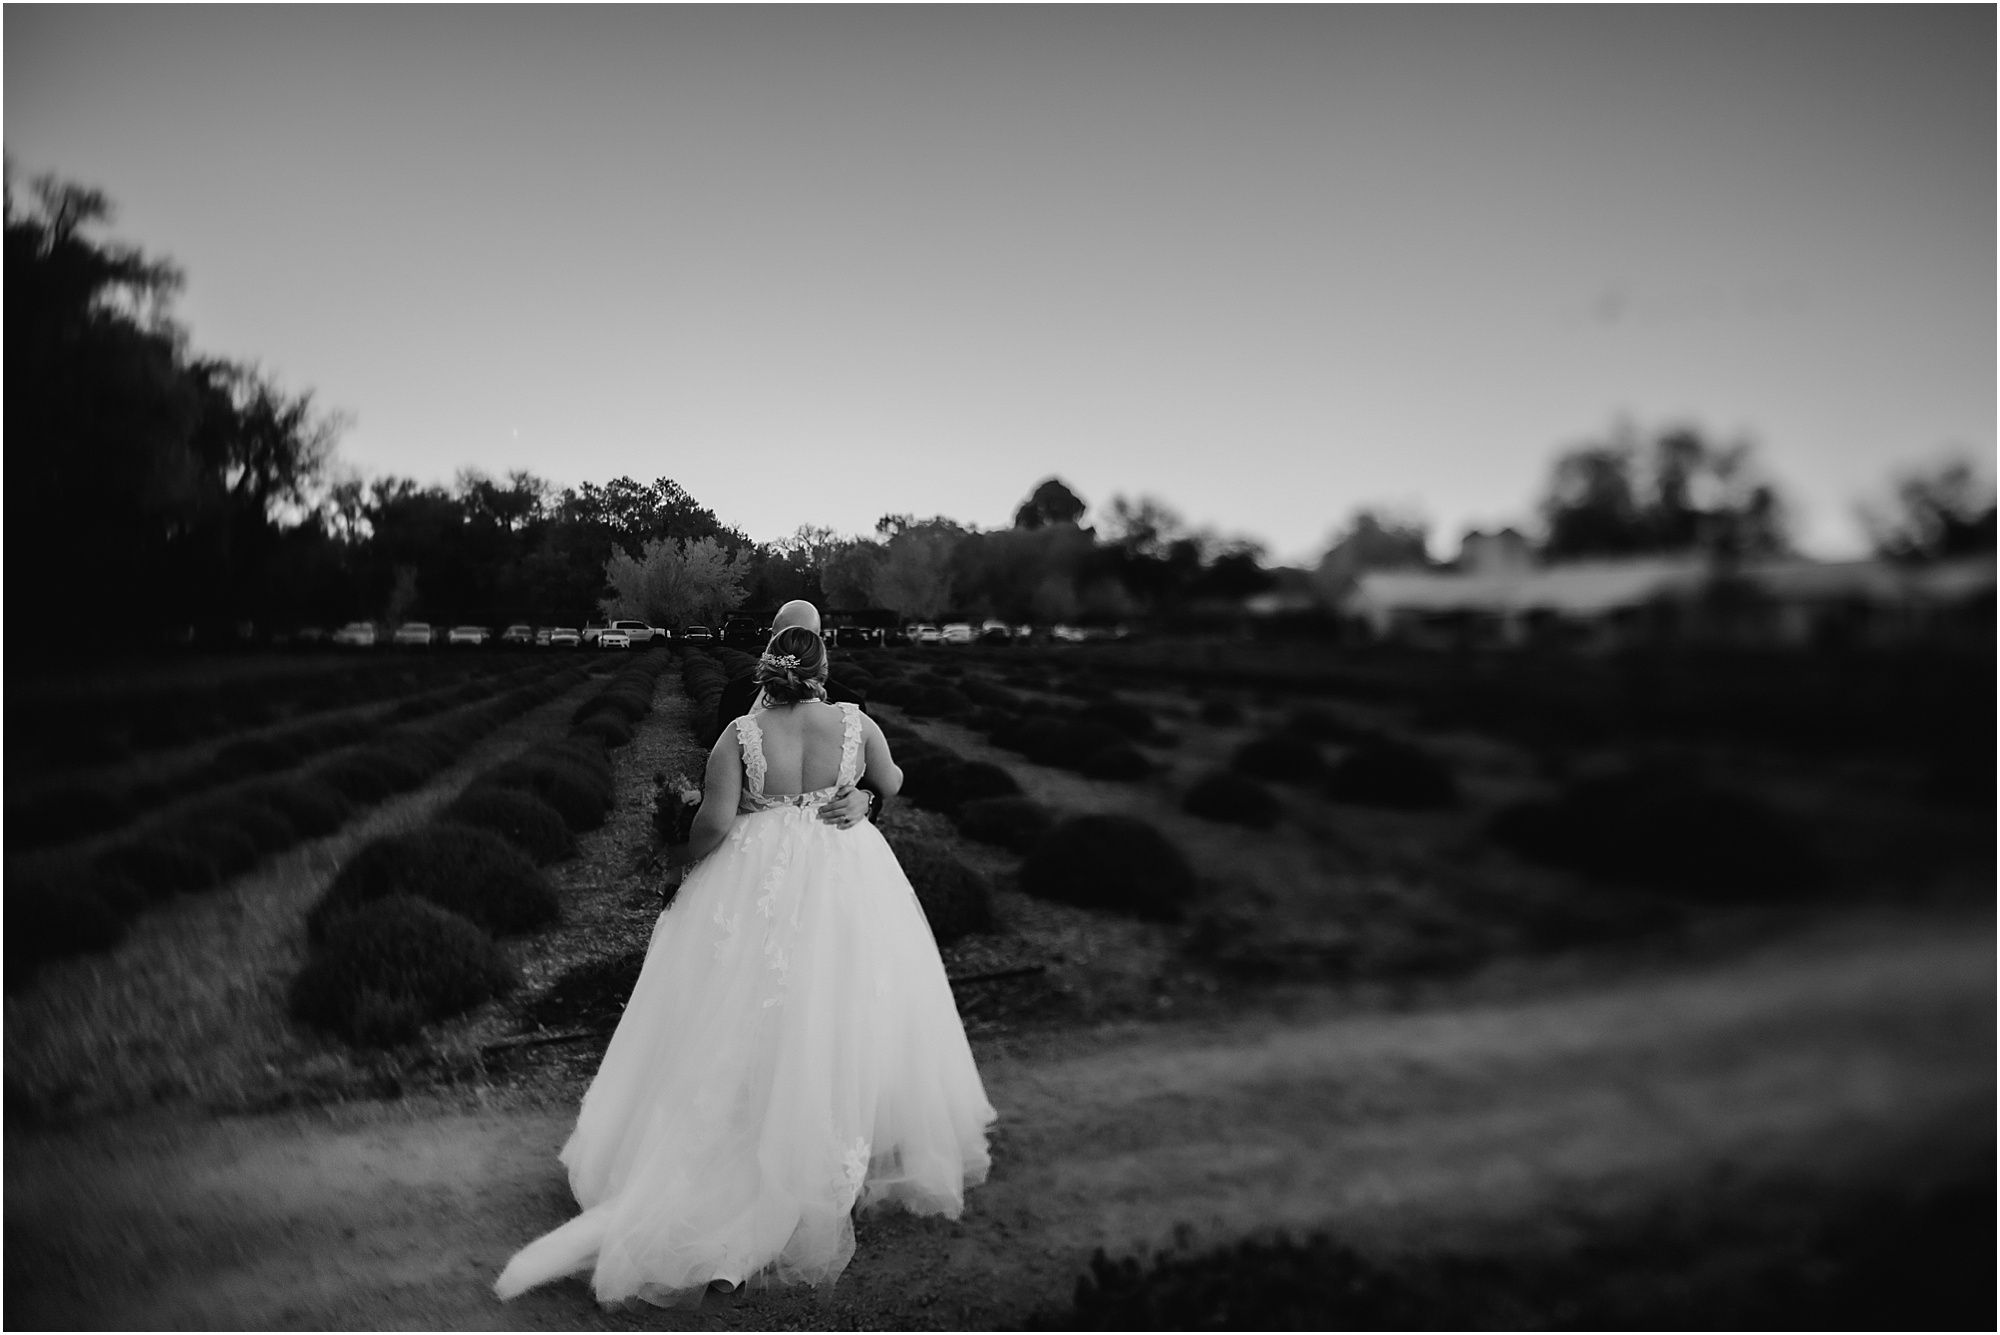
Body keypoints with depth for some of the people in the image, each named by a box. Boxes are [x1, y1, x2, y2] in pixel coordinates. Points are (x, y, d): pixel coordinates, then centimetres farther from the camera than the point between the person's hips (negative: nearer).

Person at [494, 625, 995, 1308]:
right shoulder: (858, 724, -7)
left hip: (757, 883, 0)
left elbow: (715, 821, -15)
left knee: (748, 1020, 11)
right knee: (845, 1015, 13)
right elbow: (892, 785, 8)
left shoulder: (740, 733, -12)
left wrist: (687, 858, 3)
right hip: (846, 884, 1)